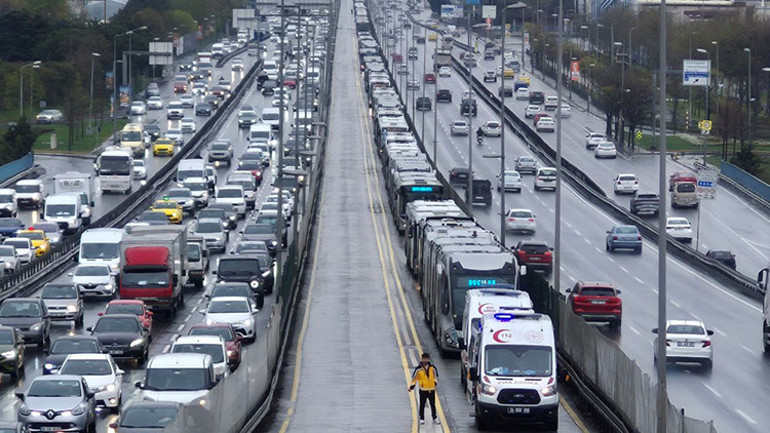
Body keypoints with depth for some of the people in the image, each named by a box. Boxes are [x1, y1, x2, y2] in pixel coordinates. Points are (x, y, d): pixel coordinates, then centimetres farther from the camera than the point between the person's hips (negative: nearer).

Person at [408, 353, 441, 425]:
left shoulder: (432, 368, 0)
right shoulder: (418, 369, -8)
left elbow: (436, 375, 14)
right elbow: (414, 378, -3)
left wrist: (435, 382, 1)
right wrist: (411, 387, -6)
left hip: (431, 390, 2)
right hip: (423, 390, -2)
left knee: (433, 405, 10)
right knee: (422, 405, 3)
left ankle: (434, 418, 20)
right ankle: (422, 419, 13)